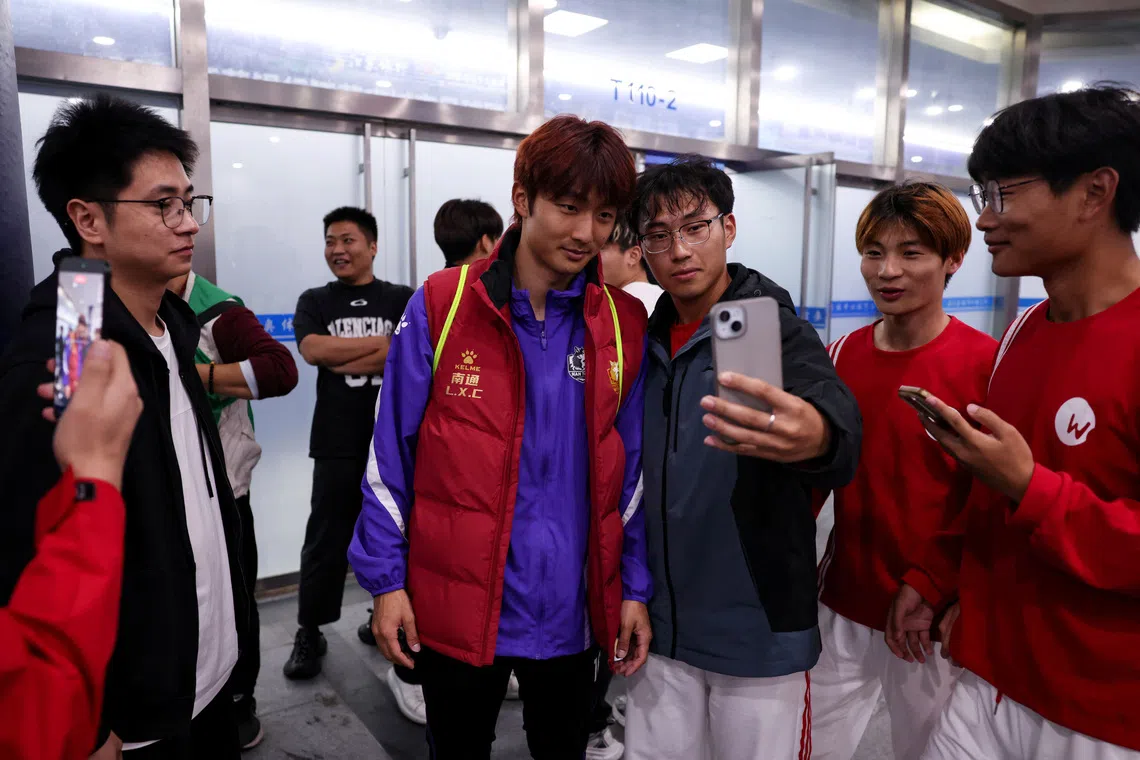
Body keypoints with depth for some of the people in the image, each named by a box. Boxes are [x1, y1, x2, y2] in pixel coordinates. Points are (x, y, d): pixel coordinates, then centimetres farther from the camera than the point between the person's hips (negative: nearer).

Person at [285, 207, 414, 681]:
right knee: (326, 538, 4)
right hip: (337, 441, 0)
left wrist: (341, 360, -12)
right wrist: (383, 341, -9)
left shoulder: (402, 299, 5)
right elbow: (312, 350, -11)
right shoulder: (314, 302, 9)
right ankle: (309, 633, 17)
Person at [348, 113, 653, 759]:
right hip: (455, 606, -1)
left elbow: (632, 469, 3)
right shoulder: (441, 307, -9)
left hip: (572, 610, 2)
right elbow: (392, 457, -5)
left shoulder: (624, 325, -3)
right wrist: (386, 580, -5)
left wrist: (635, 588, 2)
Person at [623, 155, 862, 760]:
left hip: (761, 630, -4)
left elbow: (835, 411, -33)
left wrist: (816, 436, -57)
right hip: (660, 628, 5)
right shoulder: (647, 343, 3)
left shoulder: (775, 328, -12)